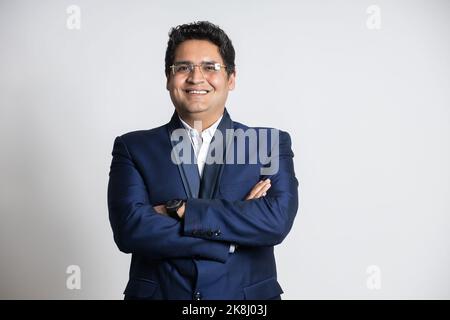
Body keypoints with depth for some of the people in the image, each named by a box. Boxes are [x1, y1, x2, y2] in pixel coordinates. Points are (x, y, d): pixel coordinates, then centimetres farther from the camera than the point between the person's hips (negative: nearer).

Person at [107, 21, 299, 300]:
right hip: (158, 292, 0)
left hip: (248, 295, 1)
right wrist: (235, 235, -18)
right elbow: (130, 228, -15)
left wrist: (180, 210, -19)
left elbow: (277, 220, -16)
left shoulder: (271, 144, -3)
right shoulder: (133, 148, -3)